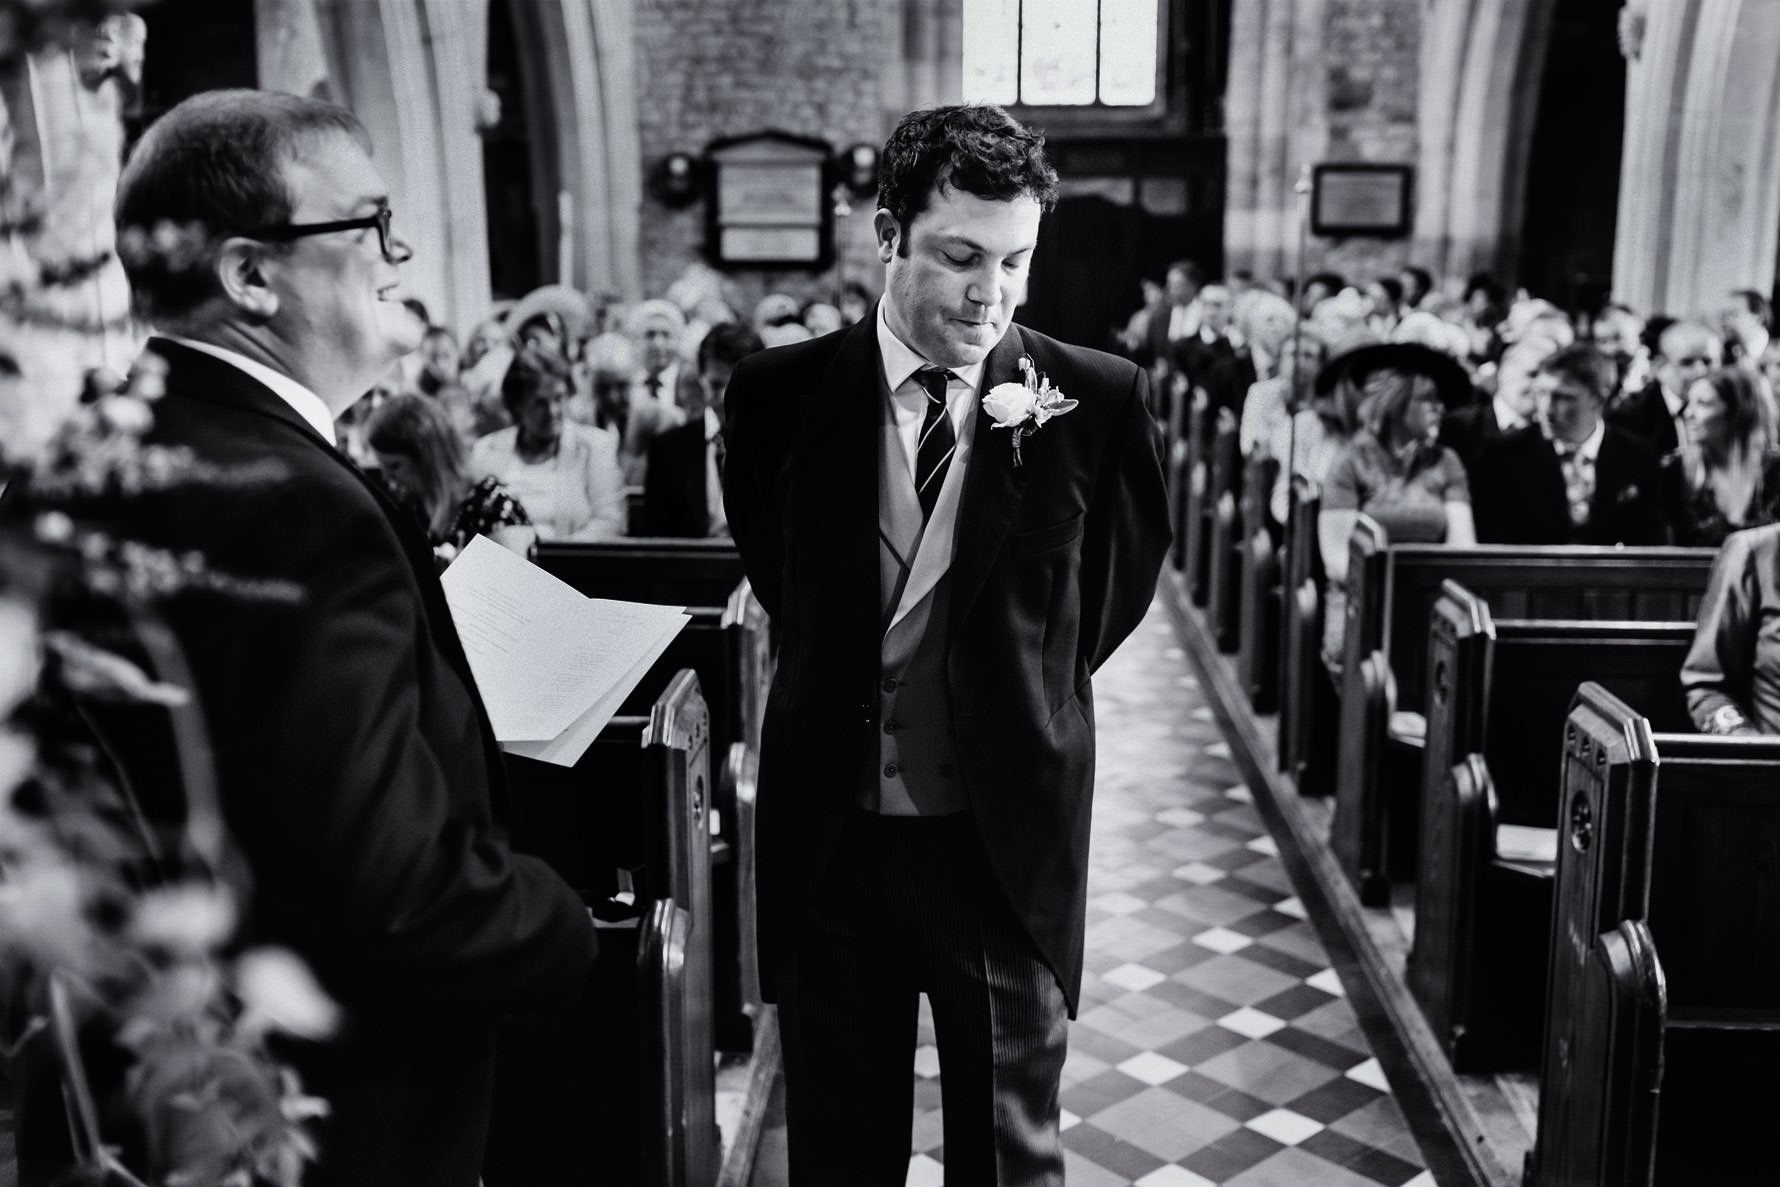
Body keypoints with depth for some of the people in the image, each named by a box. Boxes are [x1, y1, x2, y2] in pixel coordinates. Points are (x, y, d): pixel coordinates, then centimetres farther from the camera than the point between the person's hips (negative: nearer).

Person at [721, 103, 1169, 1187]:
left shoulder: (1099, 401, -8)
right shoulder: (781, 393, -4)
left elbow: (1125, 578, 10)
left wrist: (1034, 681, 7)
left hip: (1009, 839, -1)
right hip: (830, 838, 1)